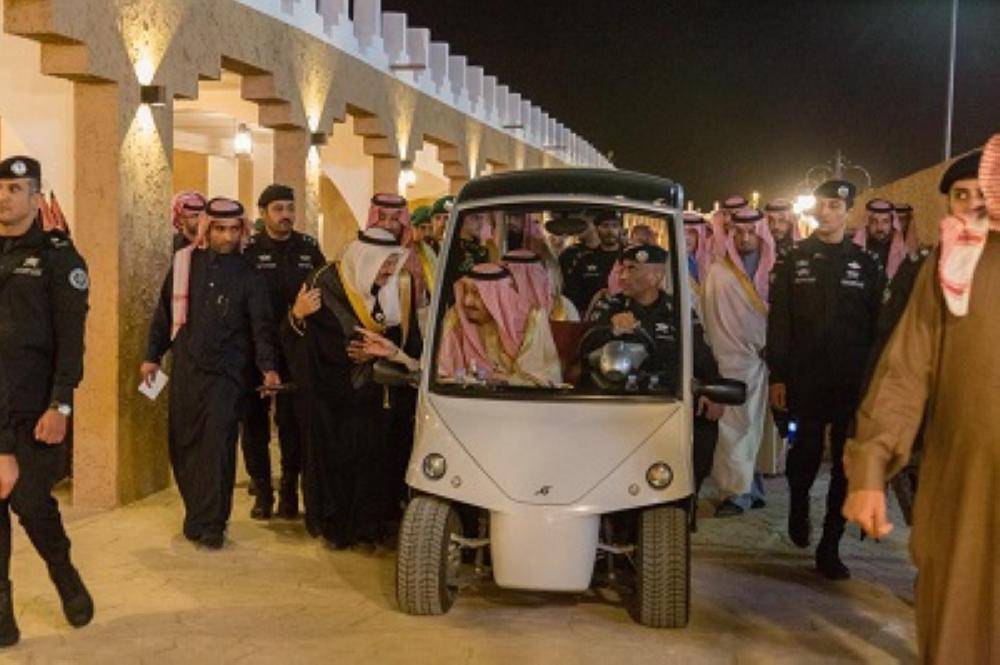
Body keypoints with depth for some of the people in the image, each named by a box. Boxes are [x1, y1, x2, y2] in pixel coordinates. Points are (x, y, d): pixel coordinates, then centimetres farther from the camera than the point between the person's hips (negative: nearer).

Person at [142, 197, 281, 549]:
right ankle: (197, 513, 25)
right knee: (182, 444, 8)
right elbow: (164, 312, 13)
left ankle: (210, 523, 0)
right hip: (185, 368, 3)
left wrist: (268, 367, -21)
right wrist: (152, 356, 12)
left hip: (227, 373, -3)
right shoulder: (185, 262, 6)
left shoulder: (248, 274, -2)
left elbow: (261, 325, -8)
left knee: (217, 445, -9)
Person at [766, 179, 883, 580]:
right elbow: (778, 322, 2)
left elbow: (876, 326, 6)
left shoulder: (865, 265, 7)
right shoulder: (794, 260, 5)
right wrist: (778, 375, -4)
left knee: (846, 466, 2)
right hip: (806, 379, -1)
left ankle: (829, 550, 10)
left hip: (853, 382, 1)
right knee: (806, 454, 3)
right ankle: (798, 504, 37)